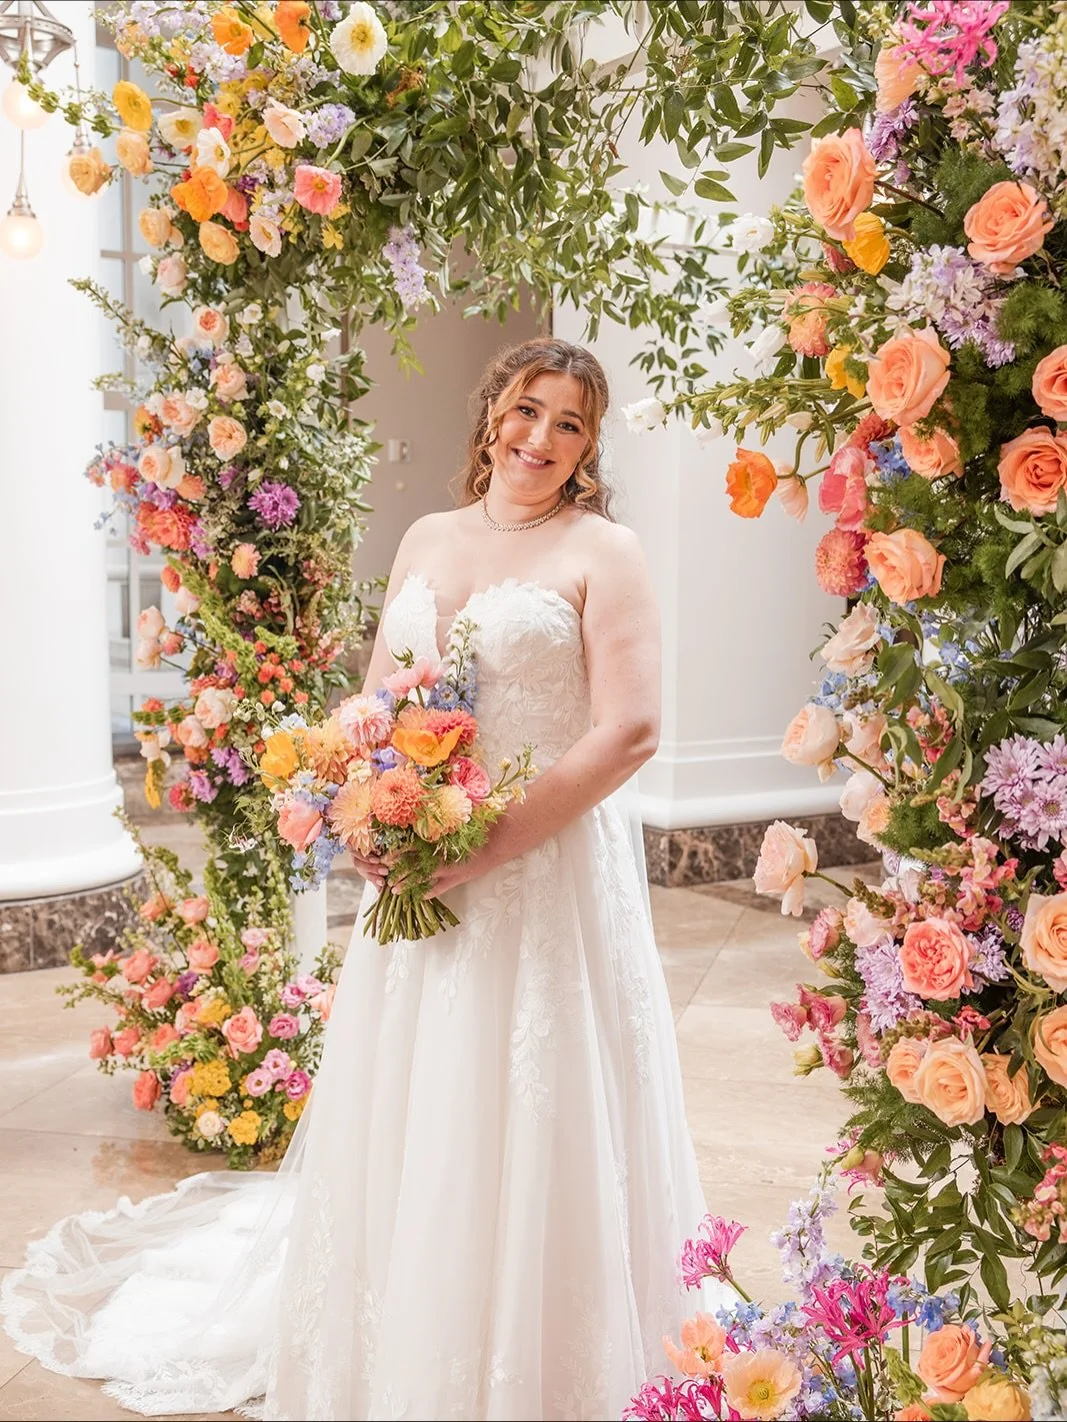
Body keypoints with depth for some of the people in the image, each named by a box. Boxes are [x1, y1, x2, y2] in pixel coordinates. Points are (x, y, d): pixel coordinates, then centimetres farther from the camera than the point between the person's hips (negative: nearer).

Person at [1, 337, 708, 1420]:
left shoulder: (601, 551, -5)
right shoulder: (426, 541, 12)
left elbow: (628, 732, -14)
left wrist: (485, 850, -18)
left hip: (546, 874, -5)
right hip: (420, 874, 5)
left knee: (529, 1139, 1)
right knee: (400, 1124, 14)